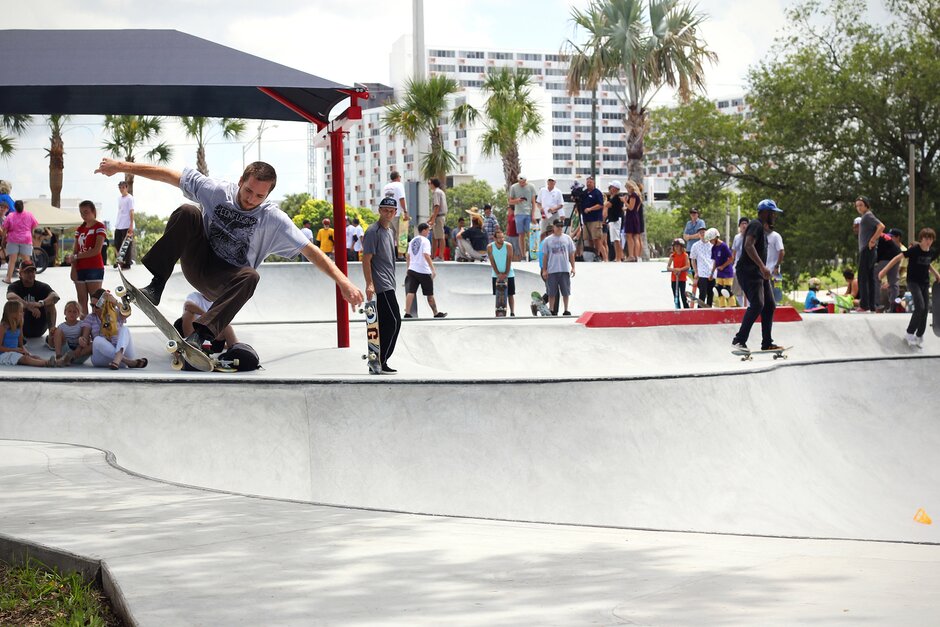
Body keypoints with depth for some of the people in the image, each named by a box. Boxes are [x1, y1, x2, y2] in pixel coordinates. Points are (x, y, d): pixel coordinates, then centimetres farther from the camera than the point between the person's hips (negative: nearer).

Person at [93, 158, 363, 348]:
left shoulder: (273, 219, -14)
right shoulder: (218, 191, -10)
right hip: (198, 262, 1)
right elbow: (168, 175, -7)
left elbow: (309, 249, -21)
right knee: (187, 213, -24)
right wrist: (122, 166, -7)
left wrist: (342, 280, -31)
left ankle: (199, 335, -42)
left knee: (250, 276, -37)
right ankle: (154, 287, -26)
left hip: (224, 282, -1)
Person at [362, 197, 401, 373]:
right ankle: (381, 361, -10)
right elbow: (366, 259, -15)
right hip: (381, 285, -10)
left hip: (388, 285, 10)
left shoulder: (390, 231, 19)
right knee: (394, 321, -13)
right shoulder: (374, 231, -10)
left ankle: (376, 359, 13)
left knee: (384, 323, 9)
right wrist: (369, 284, -22)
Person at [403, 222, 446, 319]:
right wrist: (433, 269, -23)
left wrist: (409, 267, 30)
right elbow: (426, 255, -21)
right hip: (424, 271, -6)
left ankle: (407, 313, -12)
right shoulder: (425, 241, -10)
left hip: (412, 270, 6)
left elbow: (408, 255, 18)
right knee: (430, 294, 7)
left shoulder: (413, 241, 12)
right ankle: (436, 313, 19)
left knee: (410, 292, -2)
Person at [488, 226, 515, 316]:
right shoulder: (490, 247, -6)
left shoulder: (508, 246, -9)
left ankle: (512, 313, 4)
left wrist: (506, 274, -14)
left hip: (509, 274, -1)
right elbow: (492, 262, -7)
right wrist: (498, 274, -13)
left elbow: (509, 261, -9)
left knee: (510, 294, 1)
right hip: (496, 275, 1)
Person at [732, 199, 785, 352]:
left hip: (759, 273, 11)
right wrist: (762, 266, -33)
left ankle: (767, 343, 12)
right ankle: (739, 340, -23)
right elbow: (748, 246, -28)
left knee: (769, 306, 8)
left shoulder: (761, 227, 22)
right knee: (757, 304, -21)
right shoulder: (756, 225, -11)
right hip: (749, 272, -11)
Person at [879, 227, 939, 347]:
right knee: (920, 307, -19)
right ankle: (910, 334, -7)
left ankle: (919, 336, 17)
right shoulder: (914, 249, -17)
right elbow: (898, 258, -15)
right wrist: (885, 270, -19)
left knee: (924, 310, 4)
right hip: (913, 282, -6)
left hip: (925, 283, 6)